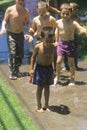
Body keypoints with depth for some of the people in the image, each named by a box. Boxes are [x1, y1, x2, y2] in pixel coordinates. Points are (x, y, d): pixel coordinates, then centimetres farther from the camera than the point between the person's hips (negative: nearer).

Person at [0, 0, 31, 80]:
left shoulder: (26, 11, -2)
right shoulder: (10, 9, -9)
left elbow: (28, 22, 5)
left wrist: (30, 29, -16)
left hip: (20, 34, 3)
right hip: (11, 34, -3)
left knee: (20, 54, 7)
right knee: (12, 53, -14)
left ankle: (16, 70, 28)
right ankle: (12, 73, -8)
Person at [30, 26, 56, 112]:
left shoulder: (53, 47, -12)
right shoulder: (38, 47, -19)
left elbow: (54, 57, 2)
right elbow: (33, 57, -7)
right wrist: (31, 69, -8)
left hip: (49, 68, 2)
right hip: (40, 68, -2)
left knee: (47, 87, 11)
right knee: (40, 87, 5)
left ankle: (46, 105, 22)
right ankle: (39, 106, 16)